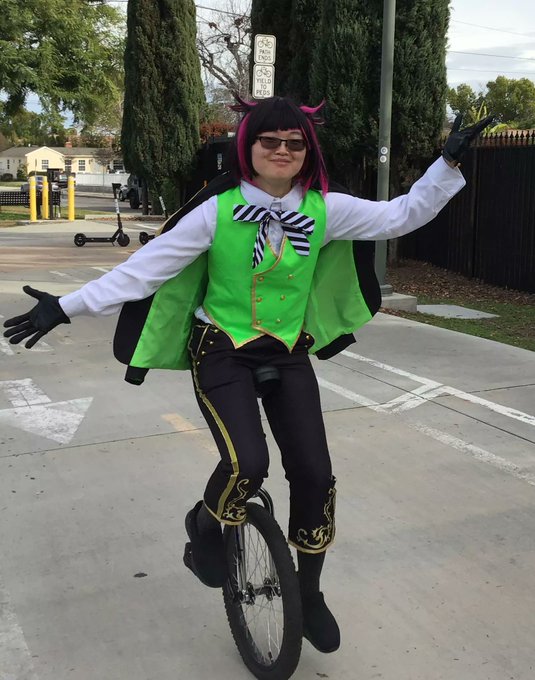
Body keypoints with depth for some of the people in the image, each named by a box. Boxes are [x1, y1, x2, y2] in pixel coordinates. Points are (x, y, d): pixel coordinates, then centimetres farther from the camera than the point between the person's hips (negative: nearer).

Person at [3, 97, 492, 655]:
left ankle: (308, 595, 24)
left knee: (314, 474, 0)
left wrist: (449, 161, -7)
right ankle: (204, 526, 13)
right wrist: (65, 307, -16)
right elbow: (145, 267, -14)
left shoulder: (324, 209, -6)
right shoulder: (218, 210, -14)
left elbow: (402, 215, -1)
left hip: (289, 356, 4)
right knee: (247, 463, -24)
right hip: (222, 353, -3)